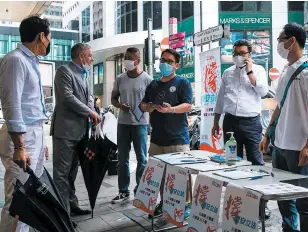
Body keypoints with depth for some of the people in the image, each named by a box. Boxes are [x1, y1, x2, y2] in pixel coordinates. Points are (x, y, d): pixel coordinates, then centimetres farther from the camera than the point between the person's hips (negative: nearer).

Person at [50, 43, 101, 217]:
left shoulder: (84, 74, 17)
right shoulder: (64, 70, -8)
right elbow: (67, 97, -18)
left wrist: (94, 114, -1)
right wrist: (90, 112, -13)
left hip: (80, 130, 9)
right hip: (65, 129, -9)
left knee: (72, 171, 15)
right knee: (62, 172, -3)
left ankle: (71, 205, 23)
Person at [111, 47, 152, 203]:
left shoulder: (147, 79, -5)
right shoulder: (119, 79, 8)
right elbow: (113, 98, 13)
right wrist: (120, 105, -7)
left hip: (140, 123, -4)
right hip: (122, 123, 4)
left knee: (141, 159, 4)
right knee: (122, 159, 10)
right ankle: (123, 191, 21)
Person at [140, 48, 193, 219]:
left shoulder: (182, 83, -2)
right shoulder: (153, 85, 16)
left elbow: (187, 105, -12)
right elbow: (143, 105, 17)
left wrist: (171, 109, -31)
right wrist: (149, 107, -7)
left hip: (177, 138, -6)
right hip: (157, 138, 6)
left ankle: (186, 205, 14)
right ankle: (163, 203, 28)